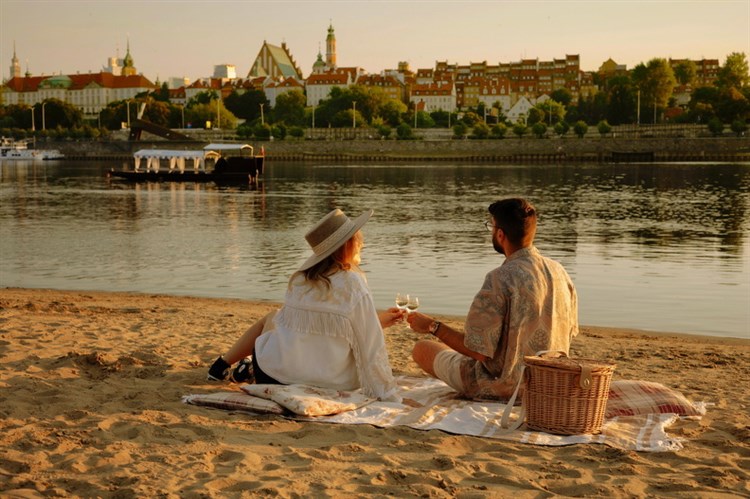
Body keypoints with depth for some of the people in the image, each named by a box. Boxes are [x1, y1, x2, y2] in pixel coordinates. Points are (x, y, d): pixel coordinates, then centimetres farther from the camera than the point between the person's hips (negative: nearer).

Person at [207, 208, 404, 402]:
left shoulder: (301, 278, -1)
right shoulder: (355, 286, -15)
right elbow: (371, 347, -11)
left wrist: (378, 320, 21)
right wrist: (388, 395, -2)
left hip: (276, 375, 3)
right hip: (329, 383, -2)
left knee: (272, 317, 30)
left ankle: (223, 366, 29)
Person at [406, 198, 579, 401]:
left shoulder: (500, 279, -25)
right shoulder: (559, 272, -4)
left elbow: (479, 351, -24)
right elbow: (569, 332, 8)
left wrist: (433, 326, -10)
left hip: (504, 389, -7)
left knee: (422, 349, 9)